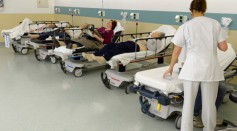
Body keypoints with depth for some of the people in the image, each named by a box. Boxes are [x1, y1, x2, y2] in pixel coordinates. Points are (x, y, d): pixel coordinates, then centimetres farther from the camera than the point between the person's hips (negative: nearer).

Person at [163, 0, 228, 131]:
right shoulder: (215, 23, 3)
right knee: (209, 103, 14)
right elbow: (224, 47, 2)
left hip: (192, 69, -1)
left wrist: (170, 67, 16)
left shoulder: (185, 26, 0)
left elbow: (176, 51, 2)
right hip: (210, 69, 2)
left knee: (188, 102, 10)